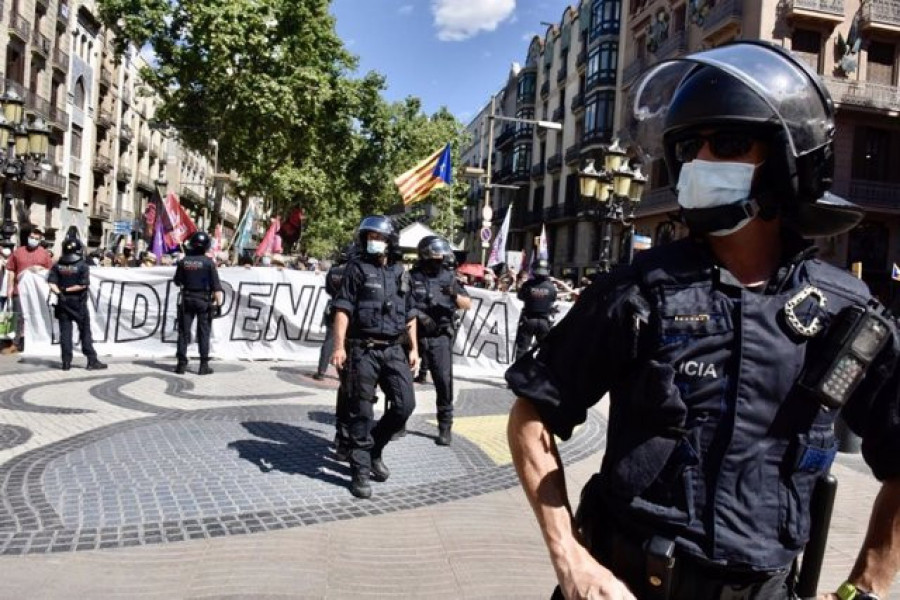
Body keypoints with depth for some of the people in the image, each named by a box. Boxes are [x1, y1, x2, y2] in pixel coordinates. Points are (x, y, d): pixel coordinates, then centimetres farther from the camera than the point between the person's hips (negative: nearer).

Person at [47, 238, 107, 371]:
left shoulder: (57, 265, 2)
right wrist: (67, 289, -10)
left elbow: (51, 283, -6)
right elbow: (83, 284, -17)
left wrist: (59, 292, -12)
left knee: (65, 332, 6)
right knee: (85, 332, 3)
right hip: (79, 304, -3)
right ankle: (92, 361, 4)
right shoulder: (82, 266, -10)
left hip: (63, 303, 3)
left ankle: (66, 362, 7)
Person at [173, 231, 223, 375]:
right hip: (204, 300, -2)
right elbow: (216, 285, -13)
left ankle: (182, 364, 9)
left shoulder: (183, 261, -3)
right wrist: (218, 302, -10)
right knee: (203, 332, 3)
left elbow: (177, 281, 5)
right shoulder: (208, 262, -11)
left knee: (183, 331, 8)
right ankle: (204, 365, 3)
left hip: (187, 299, 2)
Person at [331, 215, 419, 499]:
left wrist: (414, 348, 12)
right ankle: (360, 472, 11)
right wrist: (339, 345, -16)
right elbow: (343, 310, -7)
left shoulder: (401, 272, 13)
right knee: (362, 412, 1)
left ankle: (374, 449, 23)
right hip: (363, 350, -4)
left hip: (394, 350, 4)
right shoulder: (357, 268, 0)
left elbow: (410, 315, 17)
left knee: (405, 404, -1)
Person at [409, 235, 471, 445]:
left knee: (443, 380, -5)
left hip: (440, 337, 1)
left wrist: (455, 295, -14)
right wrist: (419, 315, -20)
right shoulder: (412, 277, 0)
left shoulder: (448, 277, 7)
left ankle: (445, 427, 7)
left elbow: (467, 304, 6)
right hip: (414, 335, -1)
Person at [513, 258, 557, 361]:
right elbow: (553, 299, 5)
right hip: (544, 321, 1)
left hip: (528, 320, -1)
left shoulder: (527, 285, -12)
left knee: (522, 347, 6)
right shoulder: (551, 287, -9)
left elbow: (520, 296, 2)